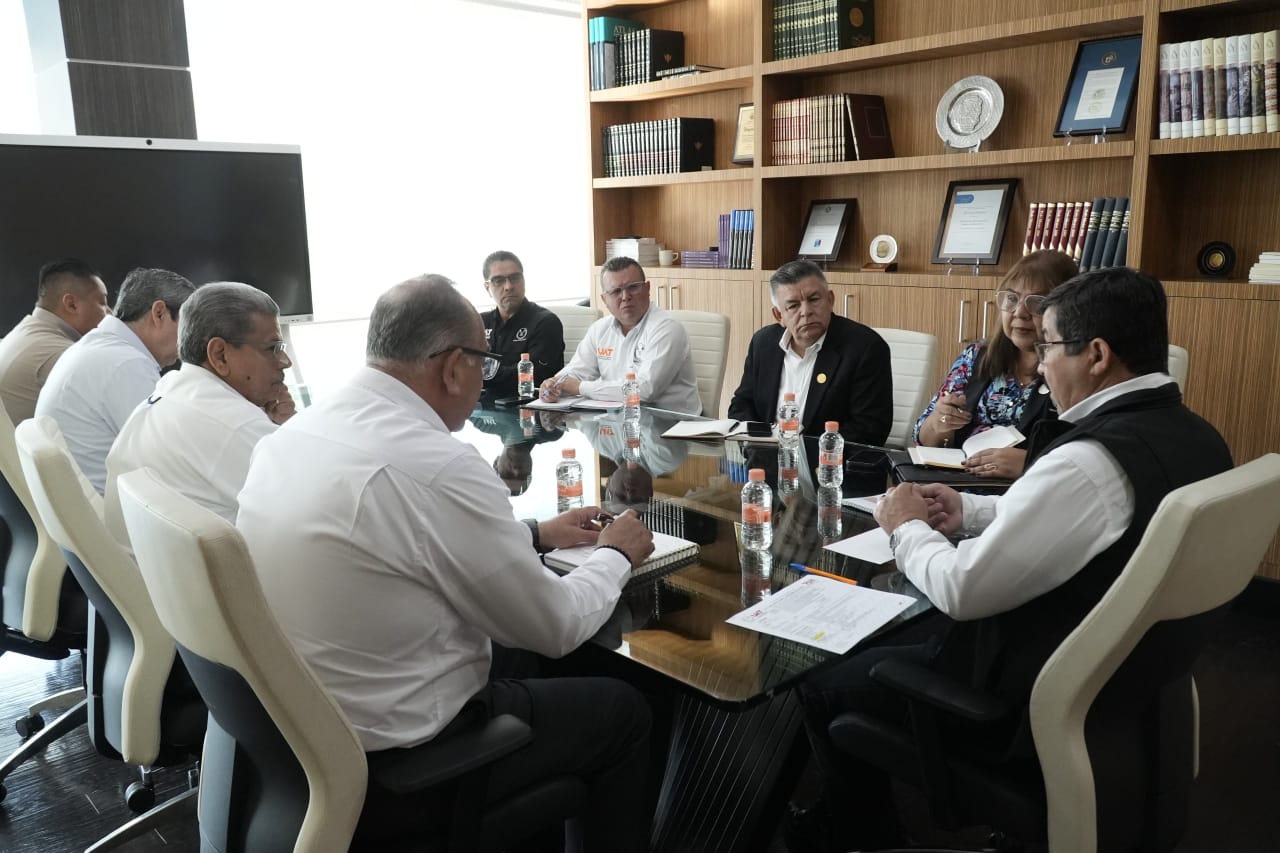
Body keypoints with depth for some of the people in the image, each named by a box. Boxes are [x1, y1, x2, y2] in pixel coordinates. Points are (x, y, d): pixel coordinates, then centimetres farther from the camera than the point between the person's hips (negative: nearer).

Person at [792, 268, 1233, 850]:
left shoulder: (1092, 461, -31)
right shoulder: (1193, 436, -1)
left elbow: (962, 590, -26)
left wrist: (908, 528, -8)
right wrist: (970, 510, 5)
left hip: (1035, 694, -9)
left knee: (823, 687, 4)